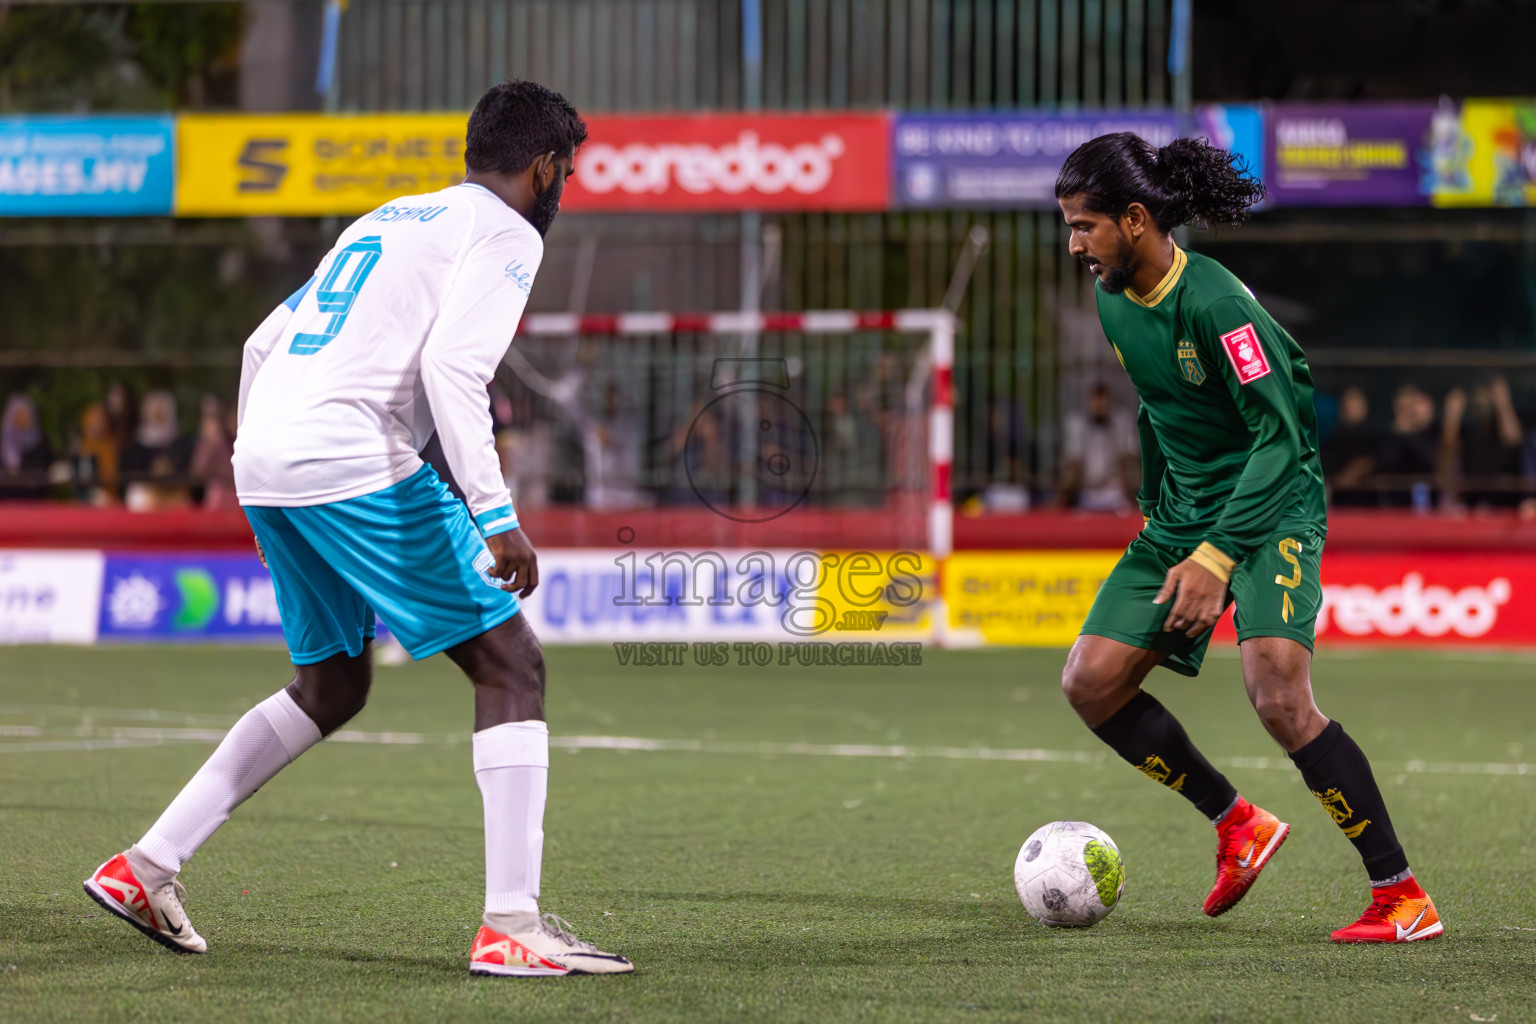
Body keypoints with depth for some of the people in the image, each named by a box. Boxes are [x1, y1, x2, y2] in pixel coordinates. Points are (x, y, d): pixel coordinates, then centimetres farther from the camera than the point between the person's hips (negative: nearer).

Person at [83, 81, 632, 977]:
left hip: (263, 463, 9)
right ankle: (512, 927, -11)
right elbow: (451, 366, -15)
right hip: (354, 465, -9)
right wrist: (497, 517, -20)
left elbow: (264, 343, 26)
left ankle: (144, 868, 22)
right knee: (512, 667, -2)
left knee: (333, 688, 24)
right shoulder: (505, 232, 2)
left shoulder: (386, 221, 27)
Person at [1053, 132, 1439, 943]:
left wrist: (1216, 557, -29)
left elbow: (1279, 435, -23)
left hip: (1273, 508, -9)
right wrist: (1154, 509, 23)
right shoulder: (1114, 300, 3)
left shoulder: (1214, 303, -23)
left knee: (1278, 696, -25)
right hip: (1183, 511, 9)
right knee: (1091, 683, -1)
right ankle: (1239, 826, 16)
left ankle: (1402, 896, -16)